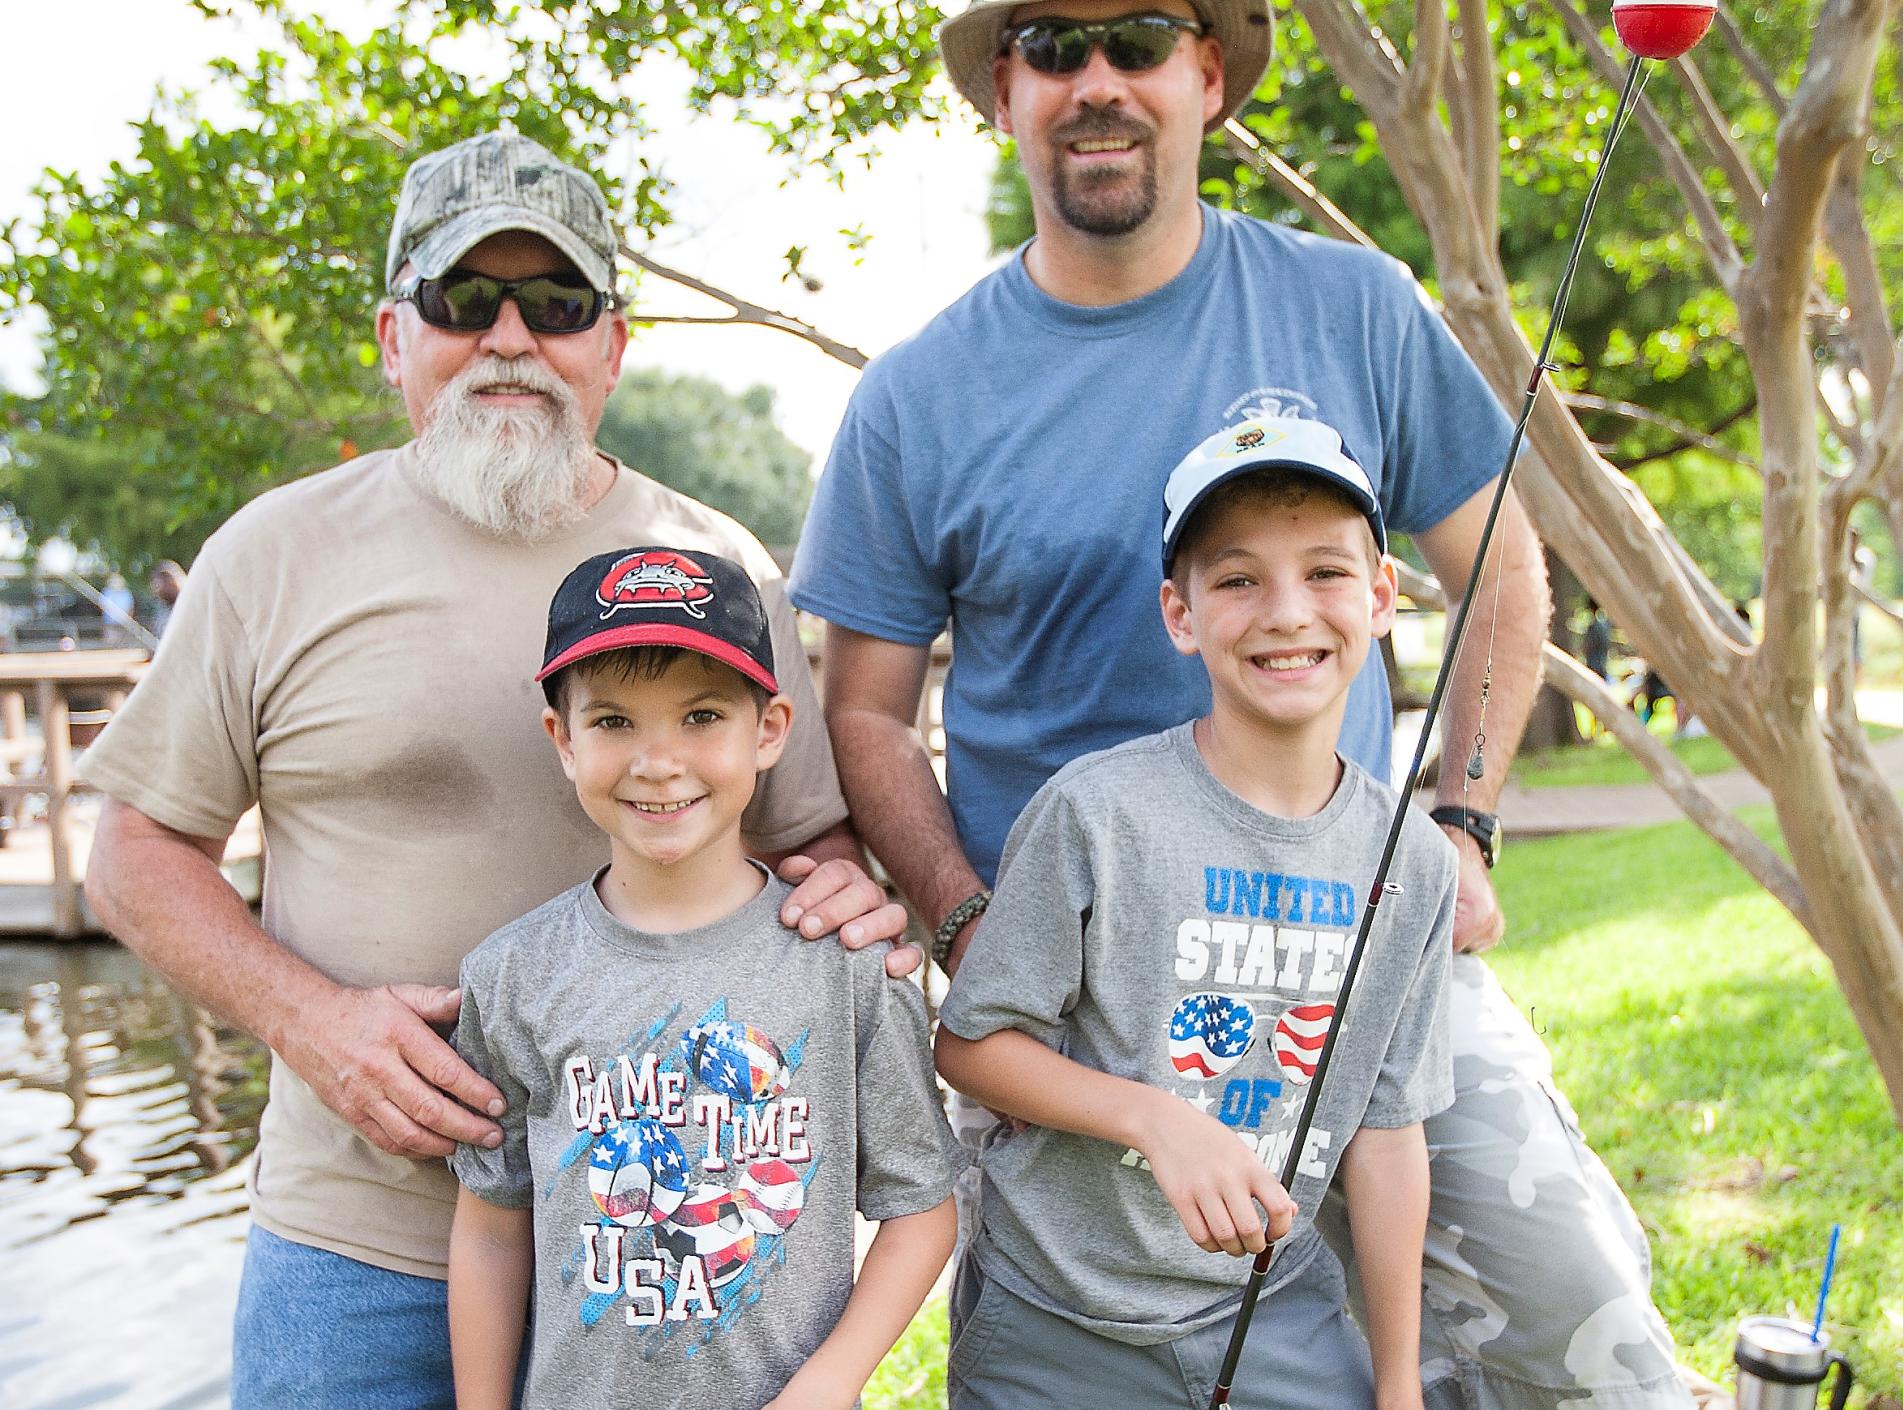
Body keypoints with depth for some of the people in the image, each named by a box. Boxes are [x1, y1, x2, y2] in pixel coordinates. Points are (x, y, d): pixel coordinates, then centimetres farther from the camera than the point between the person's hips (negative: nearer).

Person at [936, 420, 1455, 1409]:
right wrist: (1157, 1119, -26)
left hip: (1278, 1312, 3)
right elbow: (968, 1042, -12)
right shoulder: (1097, 811, -18)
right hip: (1058, 1320, -3)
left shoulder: (1413, 862, -4)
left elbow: (1385, 1132, 2)